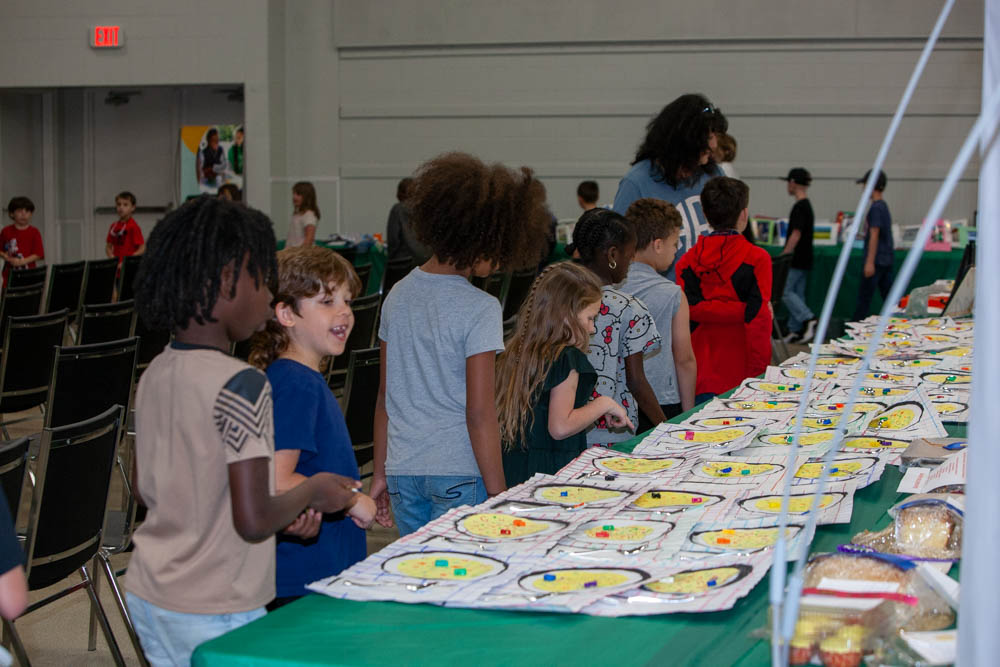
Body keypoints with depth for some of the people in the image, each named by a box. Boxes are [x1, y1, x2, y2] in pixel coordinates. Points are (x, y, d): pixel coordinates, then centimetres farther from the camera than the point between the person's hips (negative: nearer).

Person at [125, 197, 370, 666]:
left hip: (147, 596, 8)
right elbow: (253, 520, -23)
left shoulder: (154, 375, 4)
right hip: (214, 615, -8)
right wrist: (311, 493, -3)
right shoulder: (241, 386, -20)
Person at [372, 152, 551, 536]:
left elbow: (385, 397, 11)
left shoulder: (398, 295, 7)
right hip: (459, 474, -6)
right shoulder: (480, 310, -12)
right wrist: (499, 496, -10)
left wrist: (381, 473, 18)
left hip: (402, 471, 6)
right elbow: (480, 414, -14)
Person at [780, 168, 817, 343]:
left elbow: (796, 235, -21)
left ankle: (808, 319, -16)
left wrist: (783, 256, -18)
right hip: (804, 261, 10)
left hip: (796, 261, -10)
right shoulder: (808, 206, 15)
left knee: (785, 291, -7)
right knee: (797, 293, 10)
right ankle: (795, 331, 11)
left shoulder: (799, 207, -16)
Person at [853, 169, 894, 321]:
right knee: (889, 296, 9)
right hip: (887, 259, 9)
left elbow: (874, 235, -19)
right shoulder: (884, 206, 15)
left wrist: (870, 262, -21)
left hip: (877, 259, -9)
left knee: (864, 297, -4)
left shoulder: (876, 208, -14)